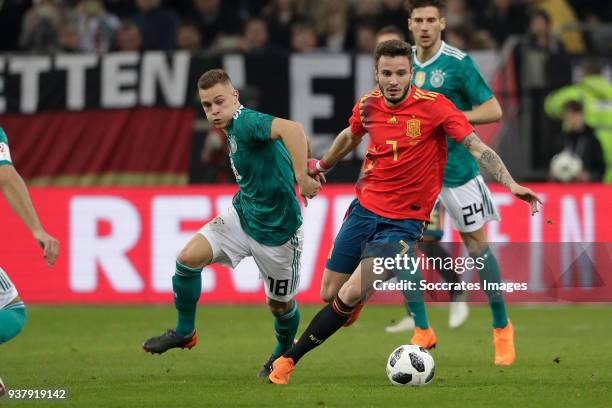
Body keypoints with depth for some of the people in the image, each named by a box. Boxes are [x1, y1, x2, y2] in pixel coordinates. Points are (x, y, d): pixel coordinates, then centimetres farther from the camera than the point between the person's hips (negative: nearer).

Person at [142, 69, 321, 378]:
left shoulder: (246, 122, -24)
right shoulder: (234, 128, 4)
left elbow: (292, 129, -44)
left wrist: (301, 177, -47)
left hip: (277, 231, -8)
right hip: (242, 215, 8)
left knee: (280, 304, 11)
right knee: (189, 258, -12)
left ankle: (284, 353, 43)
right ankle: (184, 332, 7)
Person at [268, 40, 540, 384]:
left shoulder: (434, 106, -15)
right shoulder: (368, 106, 0)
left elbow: (478, 147, -17)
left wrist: (511, 184, -30)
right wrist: (321, 165, 37)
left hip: (403, 222, -5)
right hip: (364, 208, 5)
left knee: (350, 296, -17)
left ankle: (290, 359, -3)